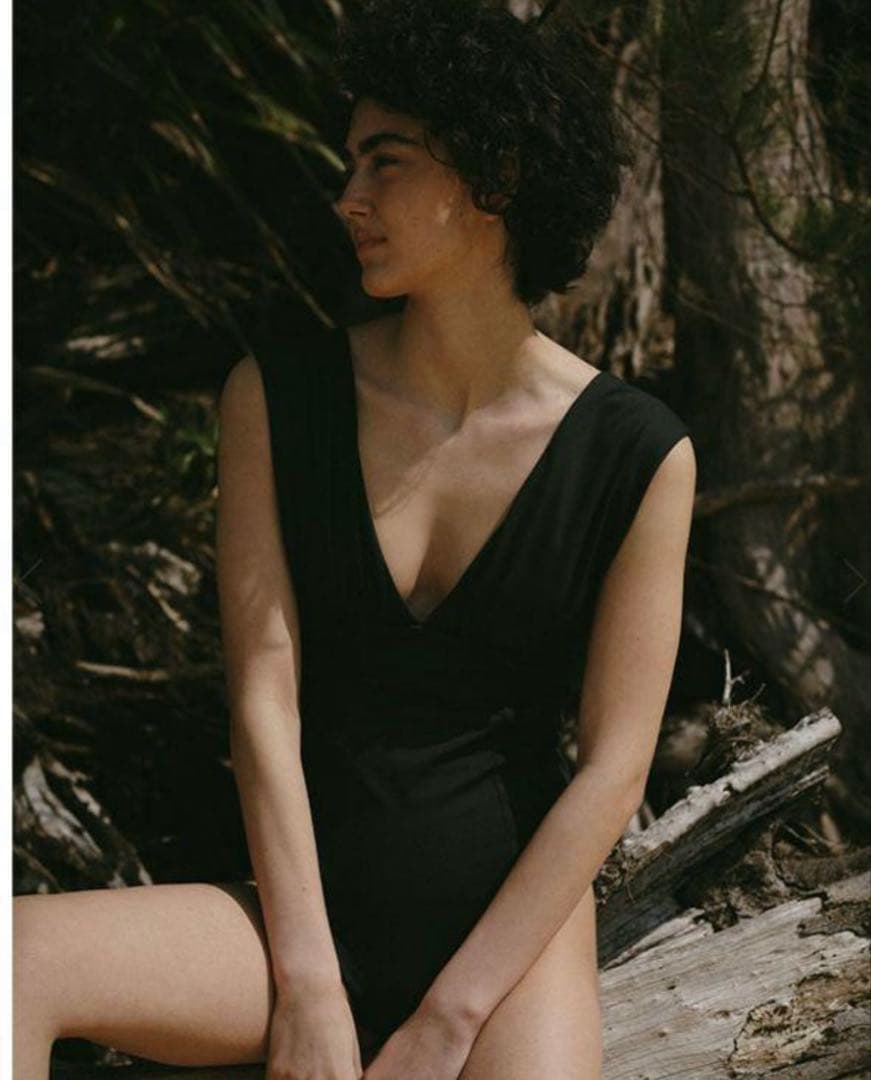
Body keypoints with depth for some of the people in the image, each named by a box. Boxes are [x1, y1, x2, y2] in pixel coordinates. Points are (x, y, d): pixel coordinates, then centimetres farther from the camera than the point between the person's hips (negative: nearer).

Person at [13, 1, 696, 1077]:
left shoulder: (638, 457, -5)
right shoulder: (275, 395, 0)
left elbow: (613, 771, -7)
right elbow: (265, 695, -6)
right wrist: (307, 989, -13)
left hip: (513, 916, -2)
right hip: (307, 909, 2)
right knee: (15, 960, -27)